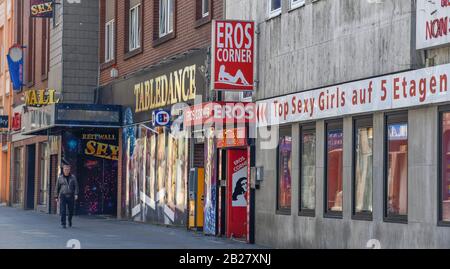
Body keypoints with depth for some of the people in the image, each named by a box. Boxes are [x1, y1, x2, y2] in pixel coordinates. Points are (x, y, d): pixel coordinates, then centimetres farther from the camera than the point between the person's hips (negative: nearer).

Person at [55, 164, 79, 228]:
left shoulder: (73, 177, 6)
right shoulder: (60, 178, 6)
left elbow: (76, 186, 2)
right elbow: (57, 188, 11)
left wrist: (76, 194, -11)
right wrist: (57, 197, 10)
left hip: (71, 196, 1)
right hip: (63, 196, -1)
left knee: (71, 211, 8)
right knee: (63, 211, -10)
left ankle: (70, 220, 35)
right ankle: (63, 224, -7)